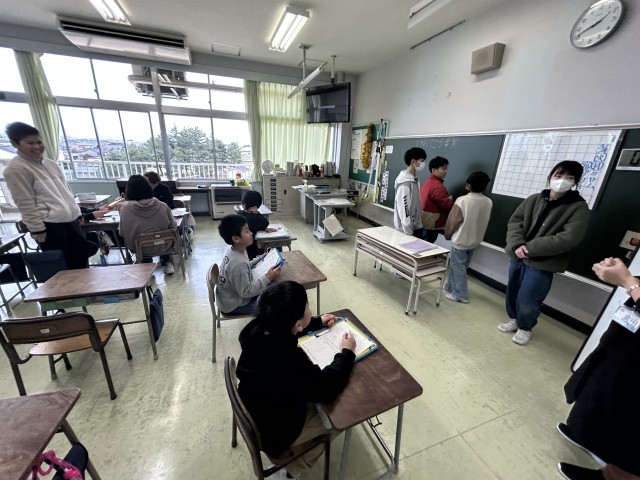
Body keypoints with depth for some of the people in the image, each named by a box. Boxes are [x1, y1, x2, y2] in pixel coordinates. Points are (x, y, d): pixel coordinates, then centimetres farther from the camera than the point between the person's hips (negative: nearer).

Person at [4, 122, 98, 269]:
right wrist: (38, 231, -15)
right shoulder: (16, 169, -10)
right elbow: (26, 204, -13)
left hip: (70, 220, 7)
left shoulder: (49, 163, 13)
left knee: (82, 261, 14)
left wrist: (76, 213, 17)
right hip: (50, 226, -7)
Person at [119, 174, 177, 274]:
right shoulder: (162, 206, -16)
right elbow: (173, 227, -5)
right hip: (163, 247, 0)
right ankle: (167, 262, 30)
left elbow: (122, 233, -5)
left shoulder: (125, 209, -15)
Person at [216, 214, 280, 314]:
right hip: (235, 305, -8)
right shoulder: (238, 263, -35)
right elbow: (245, 292, -27)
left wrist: (261, 259, 0)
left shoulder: (232, 250, -8)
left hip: (232, 296, 8)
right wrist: (267, 278, -25)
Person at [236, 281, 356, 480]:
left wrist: (318, 322, 9)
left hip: (256, 408, 6)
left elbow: (284, 329, 3)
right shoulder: (289, 360, -42)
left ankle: (287, 456, 31)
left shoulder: (259, 330, -21)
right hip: (273, 430, -6)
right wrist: (347, 352, -13)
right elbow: (326, 389, -25)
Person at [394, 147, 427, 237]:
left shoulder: (415, 179, 7)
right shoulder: (405, 182, -20)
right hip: (406, 229, -8)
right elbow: (403, 209, -22)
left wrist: (419, 225, 12)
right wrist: (408, 232, -20)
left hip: (416, 227, 8)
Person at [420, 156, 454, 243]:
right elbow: (446, 205, -23)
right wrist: (451, 199, -2)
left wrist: (448, 198, 7)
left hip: (425, 220, 10)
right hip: (433, 222, -10)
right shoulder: (437, 186, -21)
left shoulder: (428, 182, 11)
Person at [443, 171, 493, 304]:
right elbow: (483, 222, 8)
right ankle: (451, 287, 34)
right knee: (457, 265, 20)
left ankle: (460, 295, 16)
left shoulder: (462, 200, -23)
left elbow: (452, 221, -14)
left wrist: (447, 234, 3)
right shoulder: (489, 202, -4)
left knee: (458, 268, 7)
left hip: (460, 240, -7)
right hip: (475, 240, 7)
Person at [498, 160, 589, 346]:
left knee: (527, 300, 1)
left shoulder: (579, 207, -8)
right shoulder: (534, 199, 3)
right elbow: (514, 221, -1)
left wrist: (530, 248, -20)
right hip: (517, 256, 4)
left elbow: (568, 239, -17)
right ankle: (514, 319, 42)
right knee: (512, 292, 18)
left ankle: (525, 328, 30)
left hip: (542, 264, -4)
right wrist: (517, 245, -18)